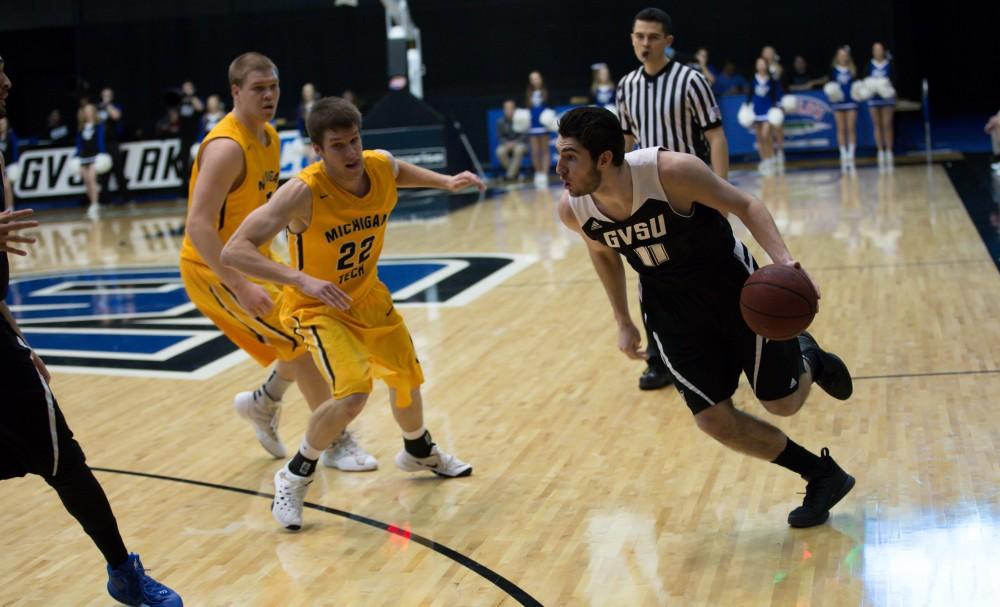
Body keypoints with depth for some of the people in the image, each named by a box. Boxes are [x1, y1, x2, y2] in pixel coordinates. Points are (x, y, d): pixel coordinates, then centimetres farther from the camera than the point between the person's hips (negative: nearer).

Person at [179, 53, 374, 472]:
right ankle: (334, 445, 4)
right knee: (302, 340, -9)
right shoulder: (226, 148, -26)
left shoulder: (270, 138, 3)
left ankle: (263, 403, 34)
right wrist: (240, 287, -38)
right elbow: (198, 226, -33)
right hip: (214, 270, -9)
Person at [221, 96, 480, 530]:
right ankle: (295, 476, -3)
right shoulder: (302, 192, -33)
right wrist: (301, 279, -49)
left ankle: (419, 452, 53)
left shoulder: (381, 166, -16)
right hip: (318, 307, -6)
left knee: (407, 379, 22)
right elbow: (234, 251, -39)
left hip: (368, 295, 6)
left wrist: (445, 182, 0)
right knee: (353, 393, -27)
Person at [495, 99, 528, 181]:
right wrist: (506, 143, -18)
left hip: (519, 143, -2)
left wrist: (515, 142, -22)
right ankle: (515, 171, -11)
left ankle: (511, 174, -29)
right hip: (506, 143, 2)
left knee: (519, 149, -38)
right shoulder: (501, 121, -2)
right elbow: (499, 136, 3)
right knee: (500, 152, -31)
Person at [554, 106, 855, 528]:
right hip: (668, 302, 4)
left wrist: (786, 263, -33)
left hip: (730, 282, -3)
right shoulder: (572, 210, -18)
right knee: (714, 420, -3)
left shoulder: (672, 171, -33)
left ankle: (807, 359, 40)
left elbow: (744, 205, -18)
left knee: (782, 403, 2)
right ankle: (823, 477, 18)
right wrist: (623, 323, 11)